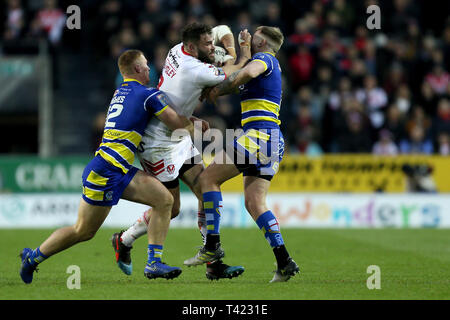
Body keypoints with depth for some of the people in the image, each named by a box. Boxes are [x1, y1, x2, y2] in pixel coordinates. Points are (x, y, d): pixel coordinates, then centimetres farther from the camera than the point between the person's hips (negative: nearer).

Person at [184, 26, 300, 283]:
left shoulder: (265, 58, -2)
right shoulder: (271, 66, 28)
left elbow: (248, 72, -25)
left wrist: (218, 90, -15)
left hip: (260, 134, -9)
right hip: (274, 141, 9)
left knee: (209, 177, -4)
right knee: (255, 203, 4)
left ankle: (213, 245, -9)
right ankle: (284, 262, -7)